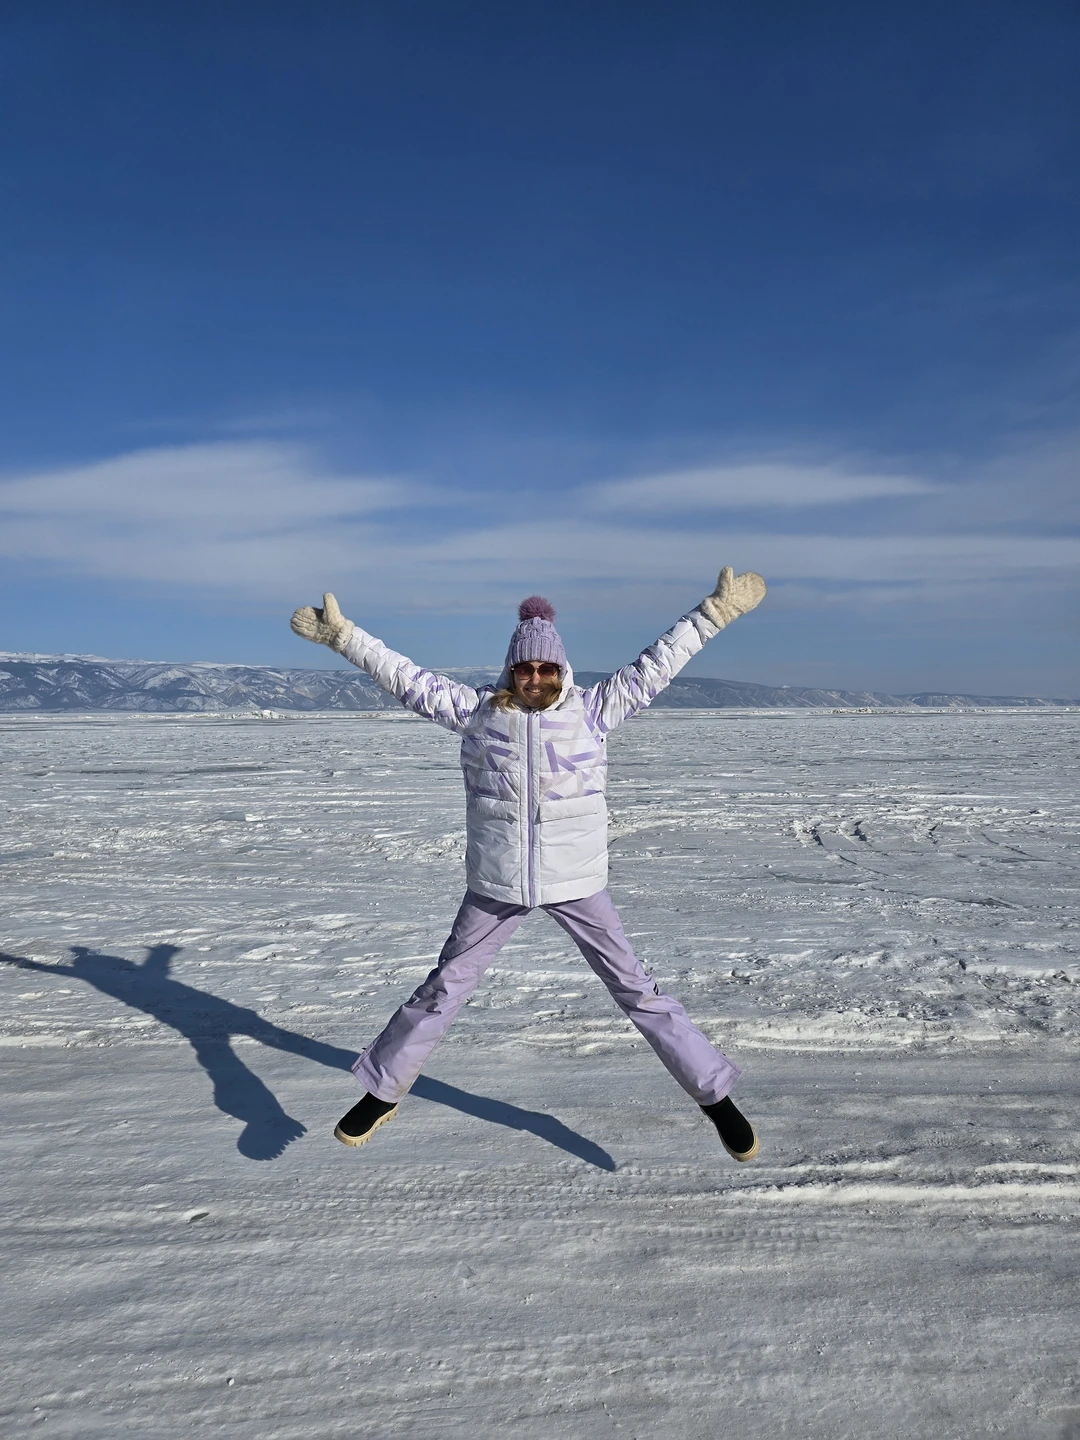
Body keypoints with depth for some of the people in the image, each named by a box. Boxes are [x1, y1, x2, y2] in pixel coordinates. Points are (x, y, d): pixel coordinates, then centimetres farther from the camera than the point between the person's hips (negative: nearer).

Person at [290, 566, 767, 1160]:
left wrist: (714, 612, -2)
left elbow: (657, 663, -1)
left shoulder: (593, 709, -3)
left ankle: (715, 1096, 21)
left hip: (576, 881, -1)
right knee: (443, 988, 12)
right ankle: (381, 1094, 30)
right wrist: (341, 635, 2)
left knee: (636, 989, 6)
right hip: (496, 882, 1)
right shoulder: (476, 710, -1)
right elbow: (407, 677, 2)